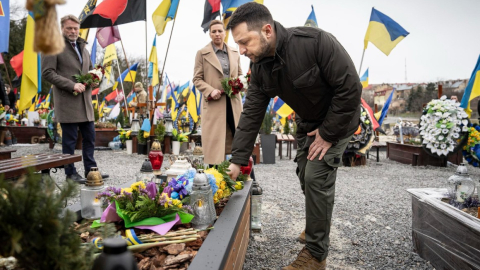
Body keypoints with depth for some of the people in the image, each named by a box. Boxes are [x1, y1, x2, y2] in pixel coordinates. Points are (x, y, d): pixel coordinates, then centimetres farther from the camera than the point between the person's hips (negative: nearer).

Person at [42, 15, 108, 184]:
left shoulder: (82, 47, 19)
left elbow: (90, 70, 29)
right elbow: (47, 72, -10)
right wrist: (71, 85, -18)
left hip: (85, 100, 7)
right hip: (67, 102, -7)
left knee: (89, 137, 9)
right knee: (70, 139, 0)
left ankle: (90, 169, 19)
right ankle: (71, 172, 12)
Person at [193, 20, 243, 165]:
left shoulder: (234, 53, 13)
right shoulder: (202, 53, 2)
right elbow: (197, 79, 1)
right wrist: (210, 91, -15)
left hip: (234, 102, 4)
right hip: (213, 103, -4)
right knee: (215, 141, 0)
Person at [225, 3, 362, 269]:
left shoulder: (316, 41, -33)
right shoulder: (260, 67, -12)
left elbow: (350, 88, -28)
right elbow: (251, 114, -10)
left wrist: (328, 133, -22)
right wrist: (237, 160, -14)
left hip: (336, 118, -6)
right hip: (307, 122, 7)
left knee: (317, 178, -12)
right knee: (305, 176, 12)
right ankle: (318, 225, 40)